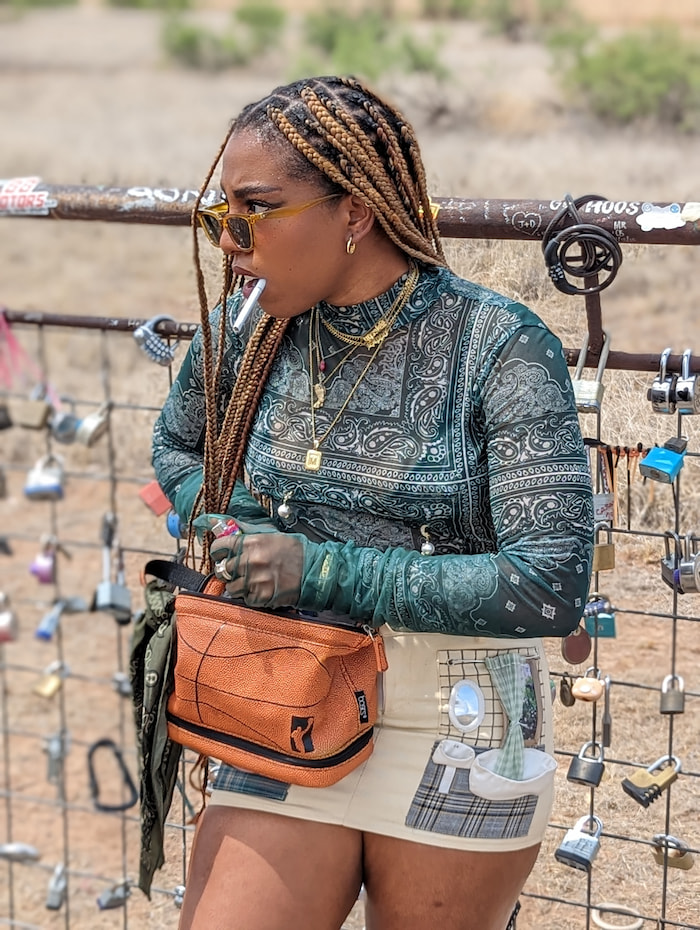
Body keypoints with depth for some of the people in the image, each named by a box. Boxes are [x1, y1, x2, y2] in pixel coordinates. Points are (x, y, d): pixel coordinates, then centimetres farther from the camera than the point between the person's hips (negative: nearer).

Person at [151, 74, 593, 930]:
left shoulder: (500, 348, -16)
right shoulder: (241, 329, -2)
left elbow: (552, 585, -23)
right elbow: (177, 449, 20)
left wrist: (321, 569, -23)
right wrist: (232, 538, -2)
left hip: (456, 740, -3)